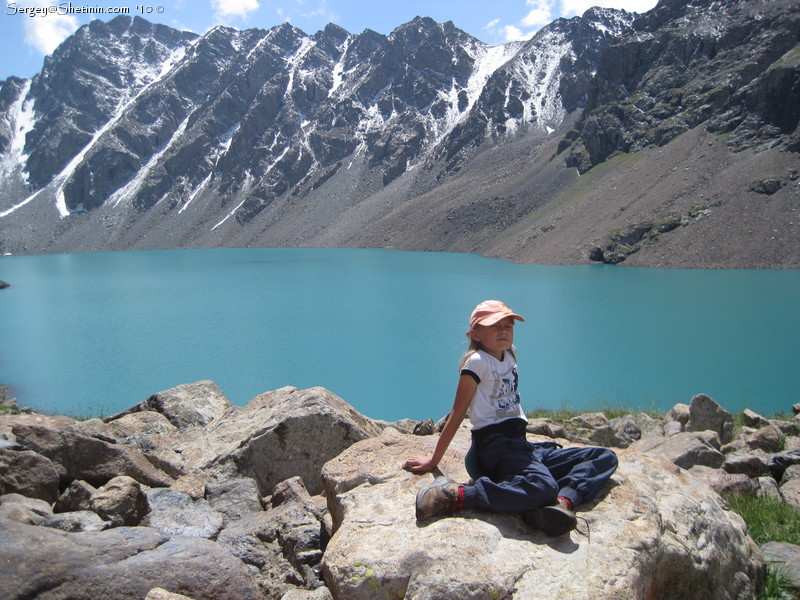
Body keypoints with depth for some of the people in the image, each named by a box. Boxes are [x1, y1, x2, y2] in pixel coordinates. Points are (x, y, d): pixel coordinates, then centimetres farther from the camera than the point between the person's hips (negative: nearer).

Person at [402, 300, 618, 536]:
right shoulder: (477, 361, -6)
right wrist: (434, 460, -6)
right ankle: (455, 495, -29)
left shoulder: (509, 357, 16)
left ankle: (562, 501, -26)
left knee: (605, 458, 1)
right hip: (494, 444, -8)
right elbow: (457, 414, -7)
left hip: (520, 443, 8)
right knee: (543, 486, -37)